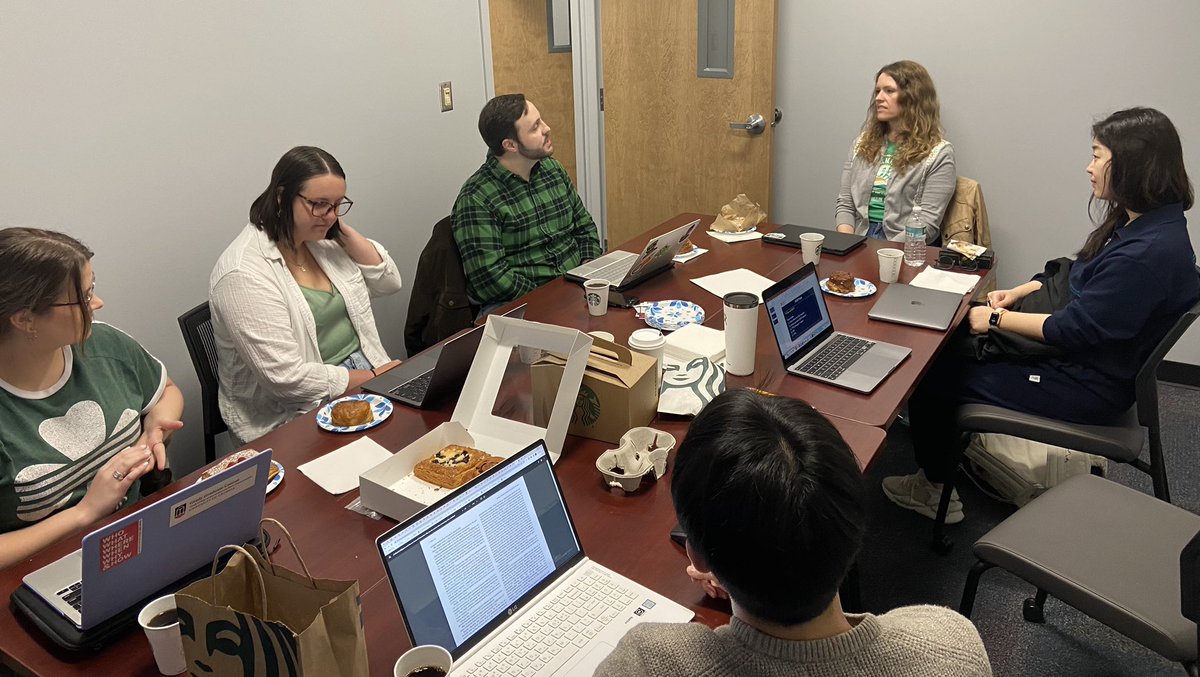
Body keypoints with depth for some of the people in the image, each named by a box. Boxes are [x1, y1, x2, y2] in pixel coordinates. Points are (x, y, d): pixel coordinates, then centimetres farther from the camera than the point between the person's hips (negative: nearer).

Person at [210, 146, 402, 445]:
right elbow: (286, 377, -22)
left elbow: (388, 282, 10)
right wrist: (372, 379, -16)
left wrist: (345, 231, -2)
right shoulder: (244, 274, -18)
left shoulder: (324, 241, 7)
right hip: (296, 417, -8)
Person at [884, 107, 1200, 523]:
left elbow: (1075, 330, -26)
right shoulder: (1138, 224, 2)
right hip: (1077, 359, 10)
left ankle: (935, 488, 14)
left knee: (932, 376, -4)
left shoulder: (1151, 252, -28)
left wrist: (997, 319, -15)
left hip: (1089, 387, -10)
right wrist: (1017, 294, 4)